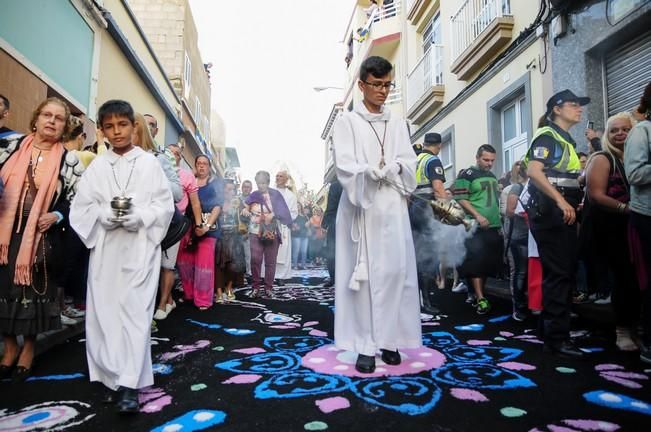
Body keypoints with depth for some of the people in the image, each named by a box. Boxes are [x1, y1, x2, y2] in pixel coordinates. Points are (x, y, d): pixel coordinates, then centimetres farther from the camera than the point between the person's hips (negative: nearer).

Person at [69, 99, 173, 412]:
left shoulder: (149, 163, 4)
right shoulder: (97, 166, 10)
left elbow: (165, 205, 0)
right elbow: (81, 208, 6)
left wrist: (137, 216, -15)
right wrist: (107, 214, -12)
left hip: (140, 247, -2)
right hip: (105, 248, 3)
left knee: (135, 311, -7)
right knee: (104, 312, 5)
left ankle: (128, 385, -4)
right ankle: (111, 378, 19)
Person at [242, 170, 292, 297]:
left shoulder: (275, 194, 1)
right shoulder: (253, 195, 10)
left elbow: (283, 211, -5)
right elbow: (245, 208, 15)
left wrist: (273, 214, -21)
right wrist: (244, 210, -7)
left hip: (272, 232, -1)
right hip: (255, 232, 1)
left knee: (270, 261, 3)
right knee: (255, 259, -8)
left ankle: (268, 287, 13)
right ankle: (255, 286, 4)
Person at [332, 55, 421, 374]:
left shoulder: (397, 123, 17)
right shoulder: (347, 121, 5)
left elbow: (409, 163, 8)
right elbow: (344, 166, -6)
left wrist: (391, 168, -12)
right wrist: (373, 172, -22)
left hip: (392, 207, 4)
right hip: (361, 206, -3)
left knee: (395, 270, -1)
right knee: (363, 273, -5)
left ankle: (389, 340, 9)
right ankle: (366, 345, 0)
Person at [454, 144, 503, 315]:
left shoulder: (492, 176, 18)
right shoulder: (467, 175, -6)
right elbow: (460, 199, -13)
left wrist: (499, 220, 21)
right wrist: (477, 216, -20)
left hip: (493, 226, 8)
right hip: (476, 227, -8)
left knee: (489, 262, 10)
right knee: (476, 262, -10)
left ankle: (478, 292, 22)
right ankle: (480, 299, -7)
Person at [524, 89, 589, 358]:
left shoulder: (566, 140, 22)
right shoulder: (547, 136, -6)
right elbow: (533, 171, -22)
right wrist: (561, 201, -26)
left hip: (564, 213, 10)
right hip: (549, 212, -10)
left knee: (564, 273, 13)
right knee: (559, 273, -8)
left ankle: (551, 328, 23)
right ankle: (556, 336, -1)